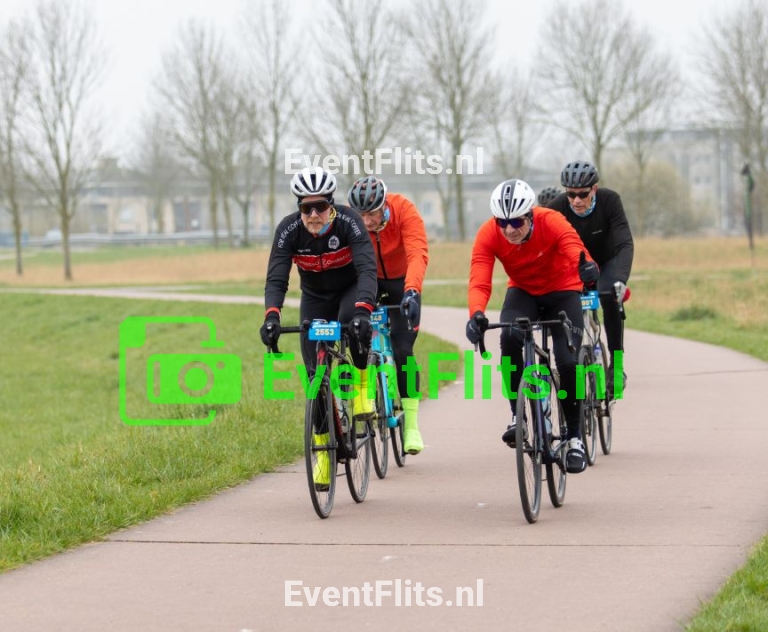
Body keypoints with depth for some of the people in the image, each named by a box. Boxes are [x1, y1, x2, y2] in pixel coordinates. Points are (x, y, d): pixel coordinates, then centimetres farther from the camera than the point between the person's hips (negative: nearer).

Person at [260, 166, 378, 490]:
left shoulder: (348, 221, -29)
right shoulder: (288, 230, -23)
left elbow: (367, 269, -40)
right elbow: (276, 279, -29)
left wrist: (362, 310, -57)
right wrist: (271, 317, -48)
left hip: (351, 290, -2)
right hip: (315, 298, 2)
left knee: (354, 320, -39)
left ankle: (363, 387, -16)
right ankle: (323, 451, 6)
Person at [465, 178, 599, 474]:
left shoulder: (552, 222, -30)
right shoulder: (488, 234, -24)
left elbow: (575, 249, -46)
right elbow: (479, 280, -33)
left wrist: (587, 267, -71)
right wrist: (476, 314, -54)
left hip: (562, 292, -1)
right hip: (522, 292, 1)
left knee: (567, 362, -17)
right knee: (510, 338, -31)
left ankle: (574, 438, 1)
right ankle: (517, 416, -16)